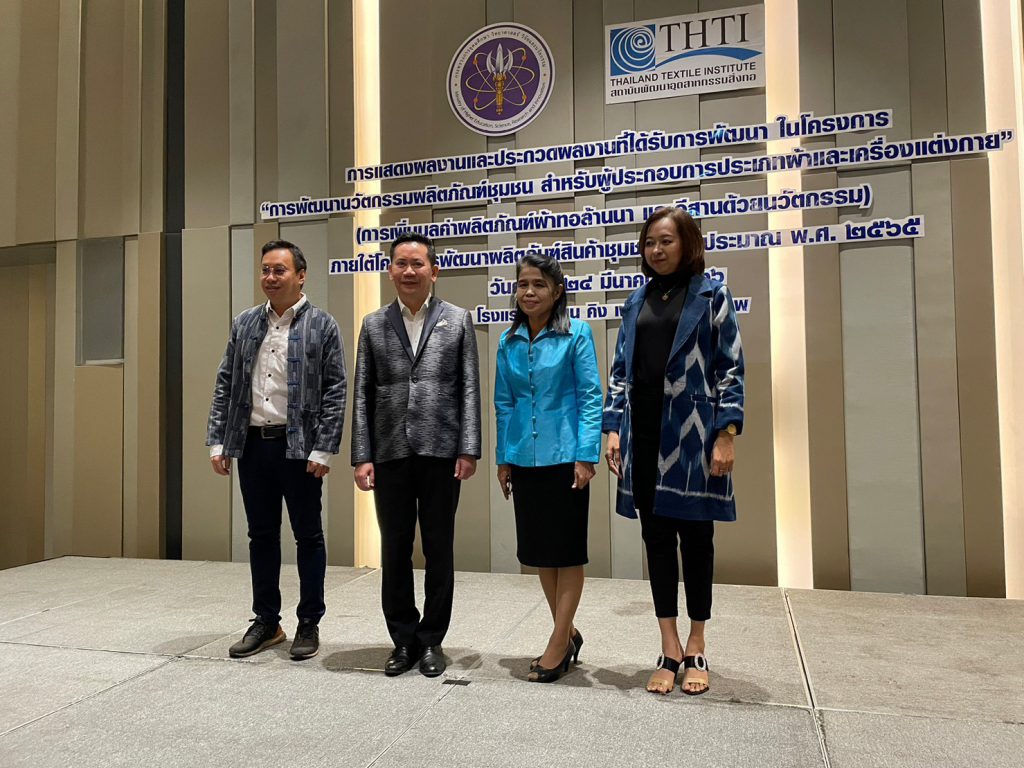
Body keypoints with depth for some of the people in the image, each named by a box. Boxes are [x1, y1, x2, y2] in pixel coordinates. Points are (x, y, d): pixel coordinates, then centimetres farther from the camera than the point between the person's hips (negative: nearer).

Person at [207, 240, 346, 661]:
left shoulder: (322, 325, -3)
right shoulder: (244, 324, 10)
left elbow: (335, 392, -7)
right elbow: (224, 385, 11)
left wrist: (324, 450, -12)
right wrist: (217, 441, 4)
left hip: (299, 447, -4)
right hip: (252, 444, 4)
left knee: (308, 536, 6)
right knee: (261, 535, 13)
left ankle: (309, 625, 19)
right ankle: (266, 622, 26)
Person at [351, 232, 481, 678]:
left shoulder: (458, 320, 5)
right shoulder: (374, 325, 10)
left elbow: (469, 389, 1)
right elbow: (362, 395, 7)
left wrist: (468, 449, -7)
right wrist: (361, 456, 0)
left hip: (440, 451, -1)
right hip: (391, 453, 2)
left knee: (439, 551, 7)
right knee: (394, 551, 9)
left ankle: (431, 640, 22)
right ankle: (403, 640, 24)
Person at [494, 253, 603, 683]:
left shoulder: (576, 334, -5)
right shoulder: (509, 341, 7)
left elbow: (590, 396, -8)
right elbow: (504, 403, 10)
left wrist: (586, 457, -13)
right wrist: (503, 458, 8)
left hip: (564, 457, -5)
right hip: (525, 459, 5)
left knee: (567, 552, 4)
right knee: (538, 552, 12)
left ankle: (558, 645, 15)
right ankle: (567, 633, 29)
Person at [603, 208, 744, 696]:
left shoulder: (711, 296, 2)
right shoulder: (636, 303, 14)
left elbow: (730, 369, -3)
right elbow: (620, 369, 13)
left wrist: (726, 436, -11)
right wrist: (612, 428, 3)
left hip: (691, 434, -3)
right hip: (644, 435, 4)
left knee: (695, 536, 6)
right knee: (657, 536, 7)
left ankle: (696, 648, 22)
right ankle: (670, 648, 18)